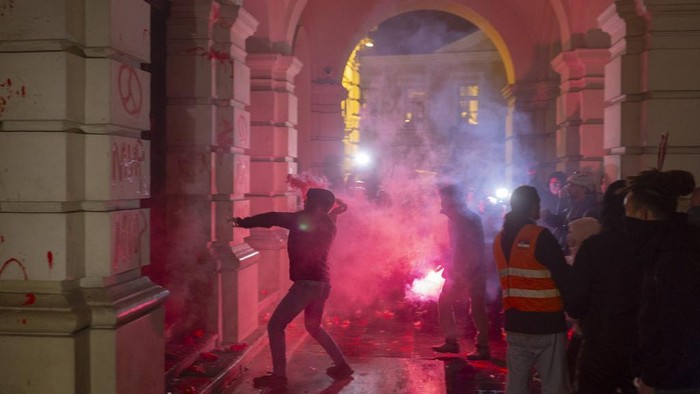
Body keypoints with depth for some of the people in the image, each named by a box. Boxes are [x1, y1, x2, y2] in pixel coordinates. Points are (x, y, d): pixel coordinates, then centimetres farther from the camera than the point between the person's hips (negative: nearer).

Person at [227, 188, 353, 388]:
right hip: (322, 284, 8)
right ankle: (342, 366, 25)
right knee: (313, 327, 27)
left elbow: (273, 219, -12)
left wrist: (243, 222, -7)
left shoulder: (304, 220, -8)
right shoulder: (328, 225, 12)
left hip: (307, 284, -8)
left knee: (275, 325, 0)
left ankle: (279, 375, -3)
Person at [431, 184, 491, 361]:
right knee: (445, 302, 10)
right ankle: (451, 341, 19)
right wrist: (448, 266, 10)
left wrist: (465, 271, -21)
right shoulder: (454, 219, 10)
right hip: (458, 270, 9)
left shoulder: (470, 219, -15)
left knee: (476, 309, -4)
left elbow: (476, 250, -20)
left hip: (473, 271, -9)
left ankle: (482, 348, 3)